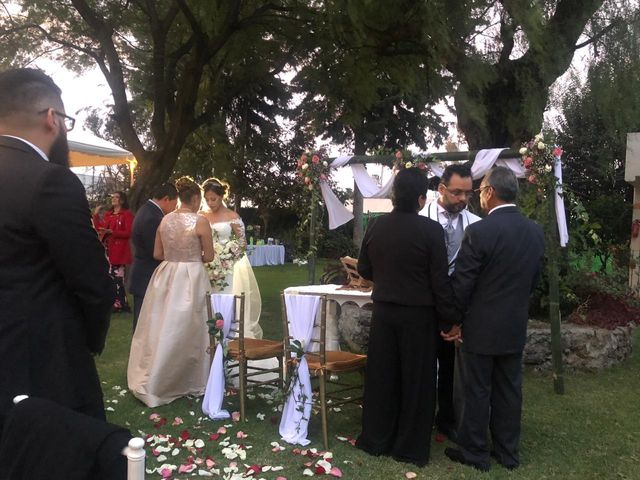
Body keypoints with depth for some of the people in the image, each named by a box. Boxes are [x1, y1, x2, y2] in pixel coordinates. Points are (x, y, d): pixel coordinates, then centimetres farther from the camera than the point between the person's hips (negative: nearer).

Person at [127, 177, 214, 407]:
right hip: (191, 279, -5)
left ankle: (149, 382, 21)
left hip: (166, 276, 5)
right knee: (186, 331, 6)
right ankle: (191, 382, 19)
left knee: (163, 330, 13)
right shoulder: (200, 221, -11)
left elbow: (157, 254, 8)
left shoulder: (165, 220, 4)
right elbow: (209, 256, -4)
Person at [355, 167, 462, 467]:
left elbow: (364, 270, 8)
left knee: (381, 377, 14)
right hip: (418, 315, -4)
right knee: (416, 380, 8)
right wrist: (450, 319, -4)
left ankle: (375, 440, 26)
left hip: (384, 311, 4)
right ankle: (410, 448, 18)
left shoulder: (376, 226, -1)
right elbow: (440, 281, -13)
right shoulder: (430, 230, -15)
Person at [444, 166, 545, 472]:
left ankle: (474, 453, 18)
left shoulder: (479, 231, -19)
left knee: (478, 392, 6)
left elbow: (461, 283, -14)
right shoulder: (535, 231, 1)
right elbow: (533, 280, 10)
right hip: (516, 325, 6)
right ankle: (507, 452, 26)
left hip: (482, 326, -6)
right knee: (509, 390, 15)